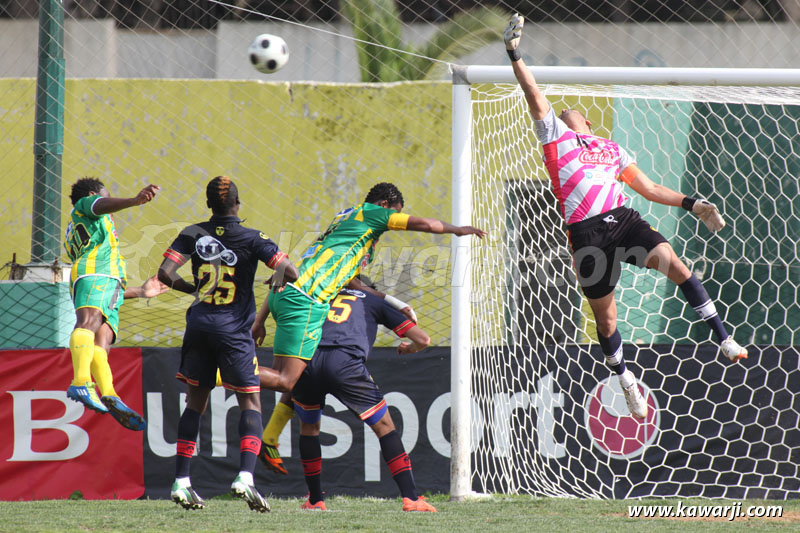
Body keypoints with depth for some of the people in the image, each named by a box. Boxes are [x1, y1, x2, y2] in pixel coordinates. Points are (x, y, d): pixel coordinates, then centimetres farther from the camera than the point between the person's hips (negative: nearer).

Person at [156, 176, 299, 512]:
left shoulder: (194, 235, 2)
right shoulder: (251, 239, -6)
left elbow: (165, 273, -5)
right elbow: (290, 273, -11)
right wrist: (279, 281, 12)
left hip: (199, 326, 3)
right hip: (234, 330, -3)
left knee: (196, 402, 14)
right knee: (251, 402, 2)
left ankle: (180, 481, 9)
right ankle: (245, 476, -18)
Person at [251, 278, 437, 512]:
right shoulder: (374, 302, 27)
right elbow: (423, 339, 24)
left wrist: (258, 322, 43)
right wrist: (408, 349, 46)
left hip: (305, 359, 2)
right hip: (345, 364, -2)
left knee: (308, 426, 27)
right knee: (384, 427, 11)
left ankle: (315, 500, 27)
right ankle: (411, 497, 2)